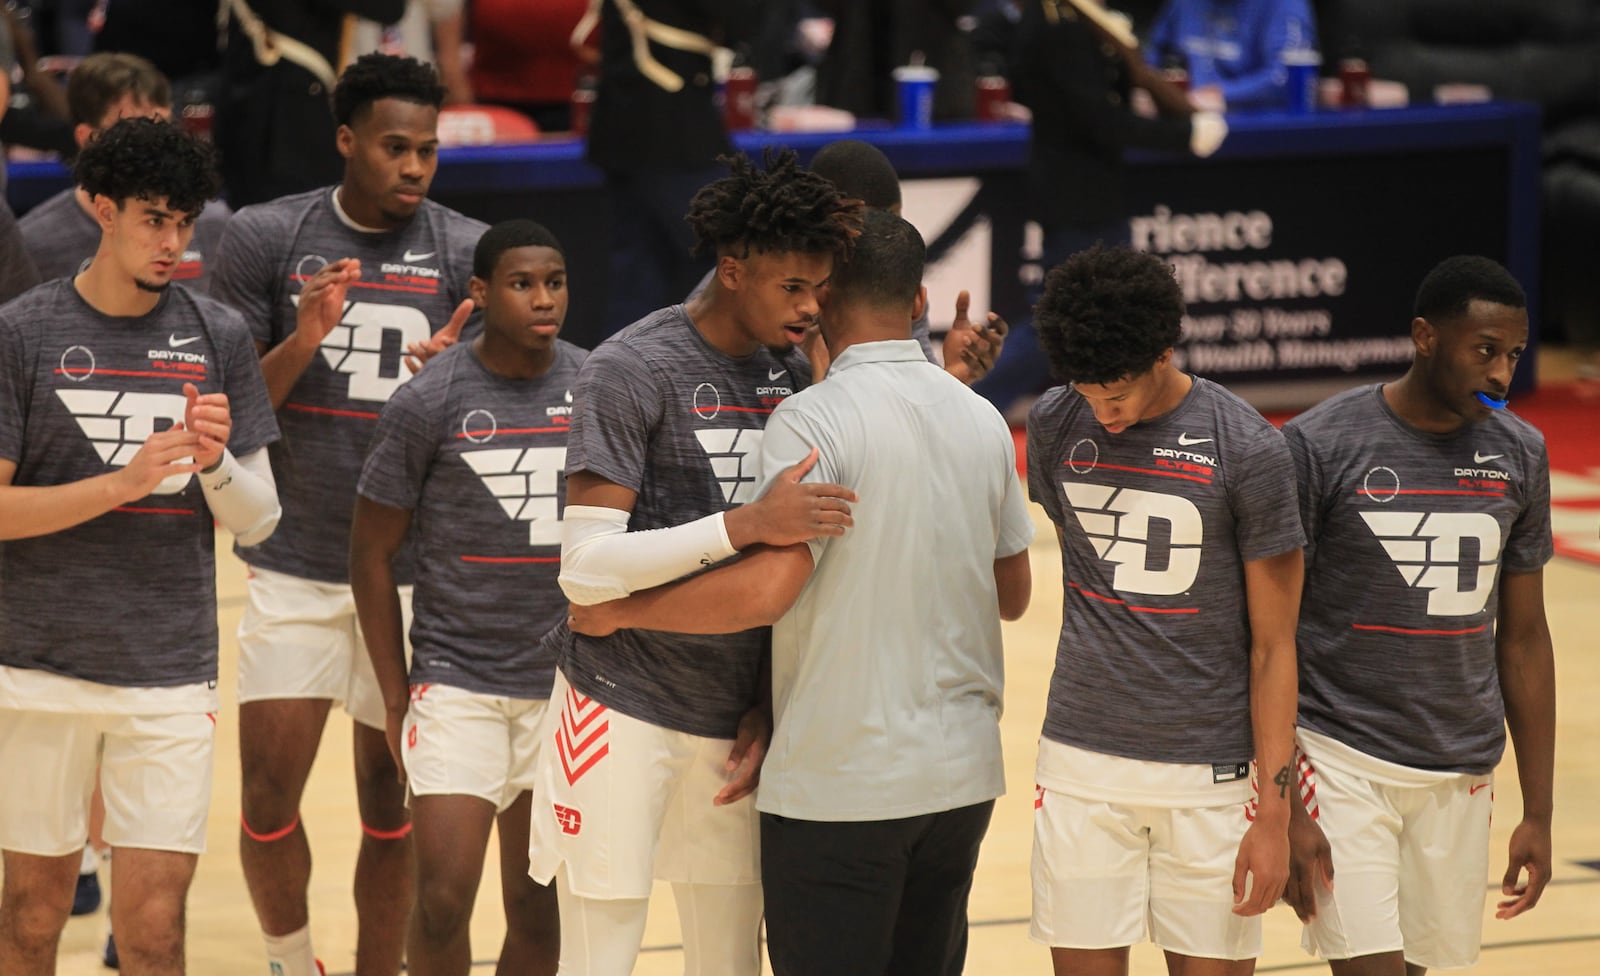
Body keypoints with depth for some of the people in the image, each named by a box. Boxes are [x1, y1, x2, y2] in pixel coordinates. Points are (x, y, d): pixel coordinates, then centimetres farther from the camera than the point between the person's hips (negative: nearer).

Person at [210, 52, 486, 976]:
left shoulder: (469, 252, -1)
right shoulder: (267, 239, -2)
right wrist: (306, 339, -18)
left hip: (415, 571, 0)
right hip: (297, 568, 0)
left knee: (391, 803, 6)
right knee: (269, 797, -2)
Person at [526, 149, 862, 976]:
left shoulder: (792, 373, 7)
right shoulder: (631, 370, -13)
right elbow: (585, 568, -19)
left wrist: (769, 707, 6)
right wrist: (747, 525, -26)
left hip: (733, 720, 6)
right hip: (626, 713, -6)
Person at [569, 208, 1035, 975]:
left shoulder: (815, 419, -13)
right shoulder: (982, 421, 7)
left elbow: (766, 587, -22)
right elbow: (1013, 594, 15)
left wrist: (618, 611, -11)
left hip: (840, 785, -6)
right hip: (962, 774, 6)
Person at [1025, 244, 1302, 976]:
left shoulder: (1248, 450, -10)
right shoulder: (1054, 427, 0)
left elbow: (1272, 646, -7)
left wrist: (1274, 812, -9)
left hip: (1208, 776, -3)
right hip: (1083, 763, 3)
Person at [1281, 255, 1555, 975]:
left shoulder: (1519, 456, 4)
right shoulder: (1319, 447, -11)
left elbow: (1523, 638, 10)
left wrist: (1537, 812, 9)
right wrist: (1282, 808, -12)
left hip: (1459, 778, 5)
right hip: (1343, 759, -5)